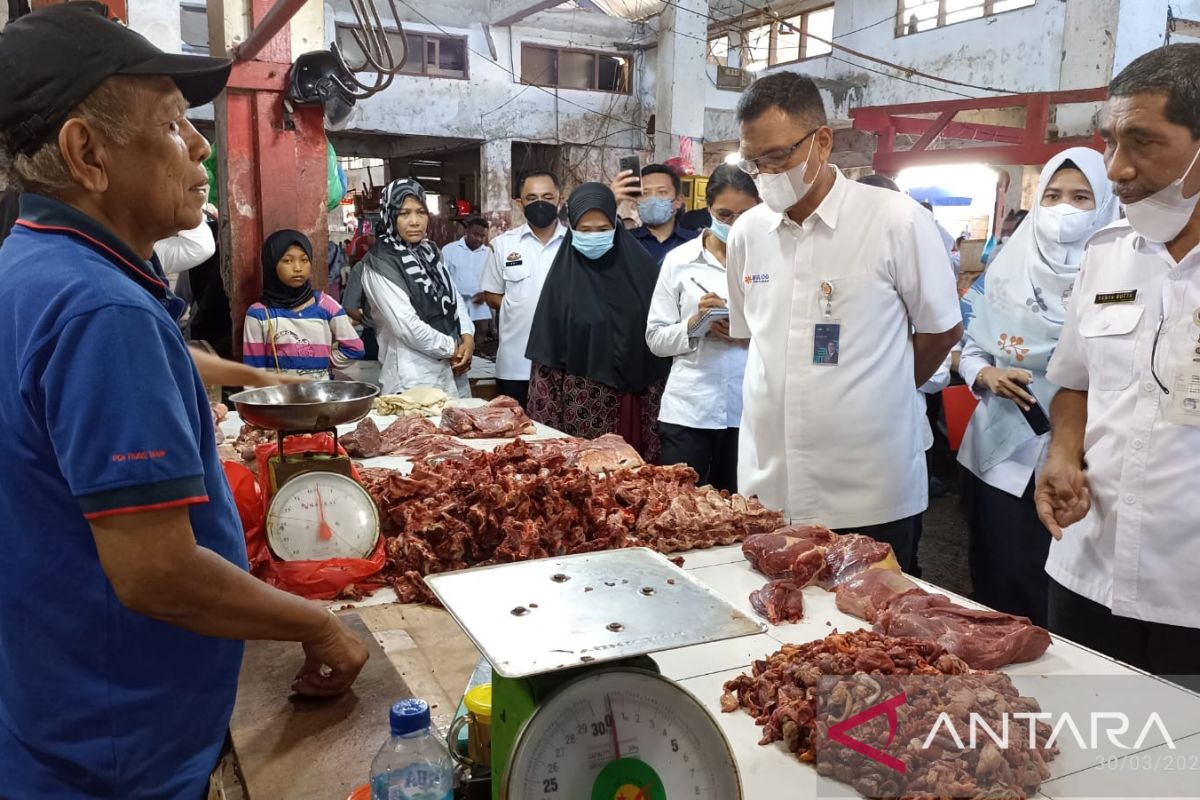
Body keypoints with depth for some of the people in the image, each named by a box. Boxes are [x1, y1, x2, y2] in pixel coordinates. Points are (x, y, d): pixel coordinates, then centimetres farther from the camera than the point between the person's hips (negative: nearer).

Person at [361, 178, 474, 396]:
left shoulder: (431, 252, 10)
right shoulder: (380, 264, -13)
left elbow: (455, 298, 11)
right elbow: (407, 327, -19)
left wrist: (467, 338, -6)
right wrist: (452, 349, -11)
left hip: (452, 370, 7)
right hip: (414, 377, -7)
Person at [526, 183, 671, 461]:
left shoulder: (640, 267, 1)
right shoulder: (563, 276, 0)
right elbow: (547, 354, -1)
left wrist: (656, 412, -4)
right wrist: (547, 423, -7)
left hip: (631, 402, 1)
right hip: (579, 401, 0)